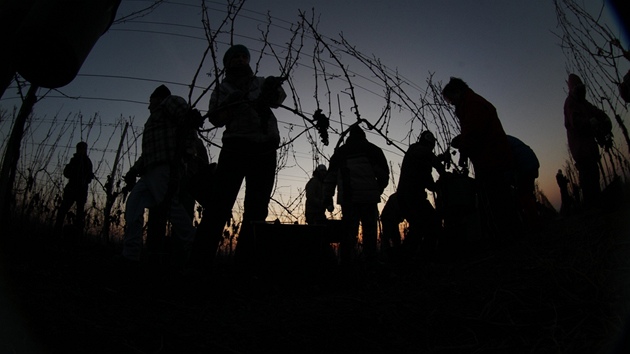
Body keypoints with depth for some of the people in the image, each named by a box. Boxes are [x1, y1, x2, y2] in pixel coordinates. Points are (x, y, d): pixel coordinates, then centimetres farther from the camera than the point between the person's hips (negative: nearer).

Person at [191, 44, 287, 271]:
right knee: (220, 204, -11)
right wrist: (233, 104, -18)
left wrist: (273, 90, -29)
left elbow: (278, 99, -5)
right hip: (235, 148, -1)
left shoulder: (261, 83, 16)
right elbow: (215, 118, 1)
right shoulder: (222, 89, 16)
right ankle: (200, 261, -10)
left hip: (264, 151, 2)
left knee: (257, 208, -1)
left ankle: (244, 261, 5)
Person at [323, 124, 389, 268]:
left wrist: (328, 198, 12)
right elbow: (384, 174, 6)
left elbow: (330, 176, 12)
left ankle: (346, 263, 4)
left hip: (347, 198, 2)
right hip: (367, 197, -2)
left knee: (348, 231, 5)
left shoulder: (339, 152, 17)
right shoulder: (372, 149, 11)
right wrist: (378, 190, 22)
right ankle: (370, 263, -2)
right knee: (369, 231, 2)